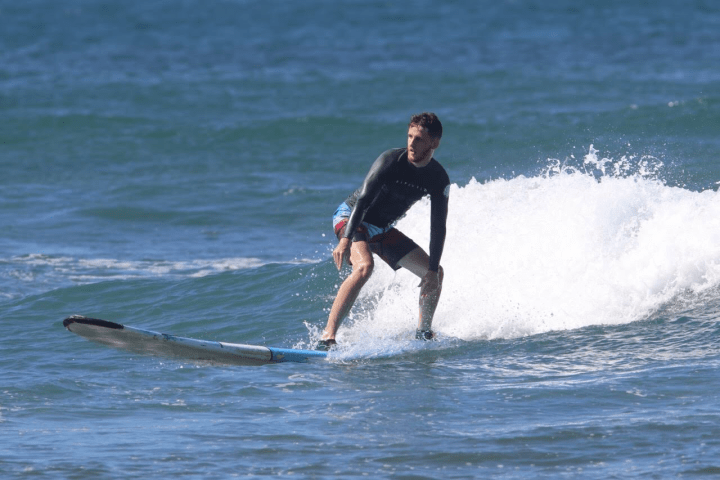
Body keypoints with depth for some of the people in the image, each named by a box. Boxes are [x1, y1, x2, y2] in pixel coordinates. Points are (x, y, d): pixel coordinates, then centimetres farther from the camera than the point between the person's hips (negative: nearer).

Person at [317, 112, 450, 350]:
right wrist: (346, 240, -42)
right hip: (349, 218, -7)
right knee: (364, 266, -36)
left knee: (435, 274, 5)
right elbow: (363, 200, -31)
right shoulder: (391, 161, -24)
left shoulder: (438, 179, -7)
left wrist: (433, 270, -11)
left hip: (383, 230, 7)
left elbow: (438, 228, -4)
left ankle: (423, 333, 22)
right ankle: (327, 337, -41)